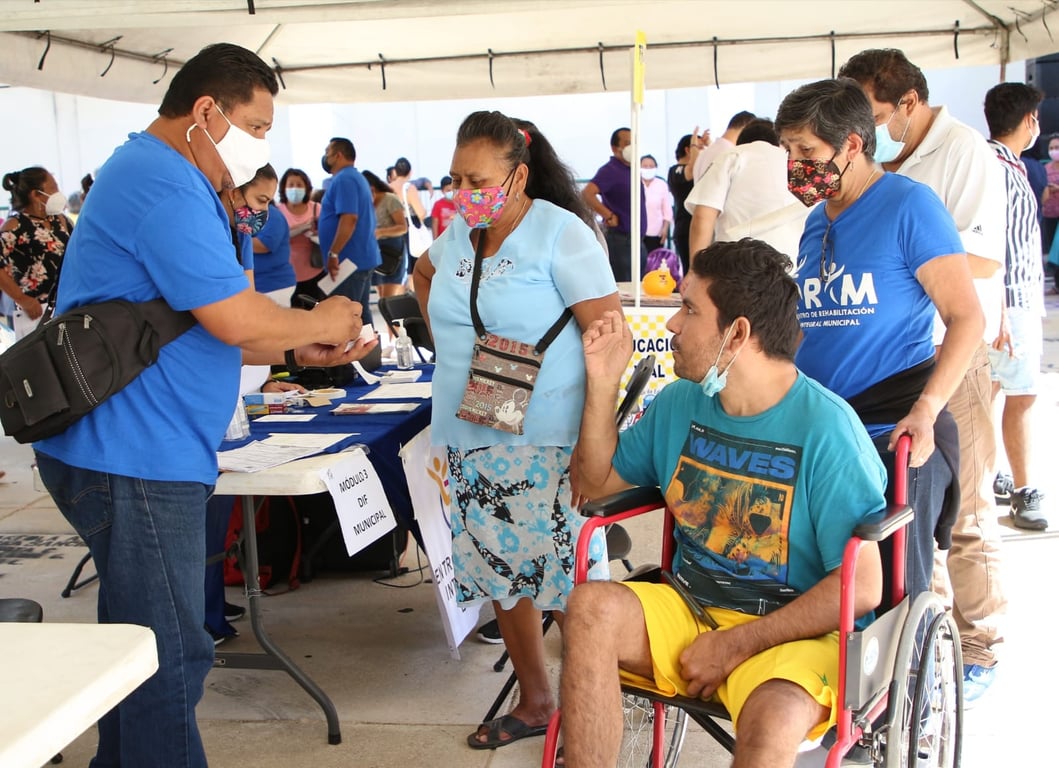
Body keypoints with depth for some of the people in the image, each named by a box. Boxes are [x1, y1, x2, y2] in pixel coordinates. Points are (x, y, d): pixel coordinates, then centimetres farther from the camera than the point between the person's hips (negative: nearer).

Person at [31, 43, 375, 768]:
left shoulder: (154, 176, 19)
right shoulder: (165, 186, -17)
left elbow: (196, 332, 23)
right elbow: (237, 320, -23)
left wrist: (301, 352, 13)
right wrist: (319, 323, -4)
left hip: (135, 455, 11)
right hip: (134, 461, -11)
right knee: (171, 659, -3)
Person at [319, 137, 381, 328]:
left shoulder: (343, 179, -13)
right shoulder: (356, 177, 19)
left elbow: (349, 218, -25)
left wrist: (333, 253, -24)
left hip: (349, 259, -10)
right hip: (362, 257, 10)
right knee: (361, 312, 11)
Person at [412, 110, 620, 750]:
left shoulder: (561, 234, -12)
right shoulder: (458, 234, 8)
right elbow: (424, 274, 33)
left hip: (547, 447, -7)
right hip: (473, 440, 7)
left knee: (572, 583, -5)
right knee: (504, 576, 13)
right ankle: (534, 703, 28)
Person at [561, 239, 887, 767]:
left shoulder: (825, 427, -14)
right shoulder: (679, 403, 6)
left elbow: (861, 586, -16)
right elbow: (597, 482, 17)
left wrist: (734, 645, -16)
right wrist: (603, 384, 2)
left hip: (791, 632, -5)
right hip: (689, 607, 6)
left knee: (776, 717, -38)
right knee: (590, 605, -24)